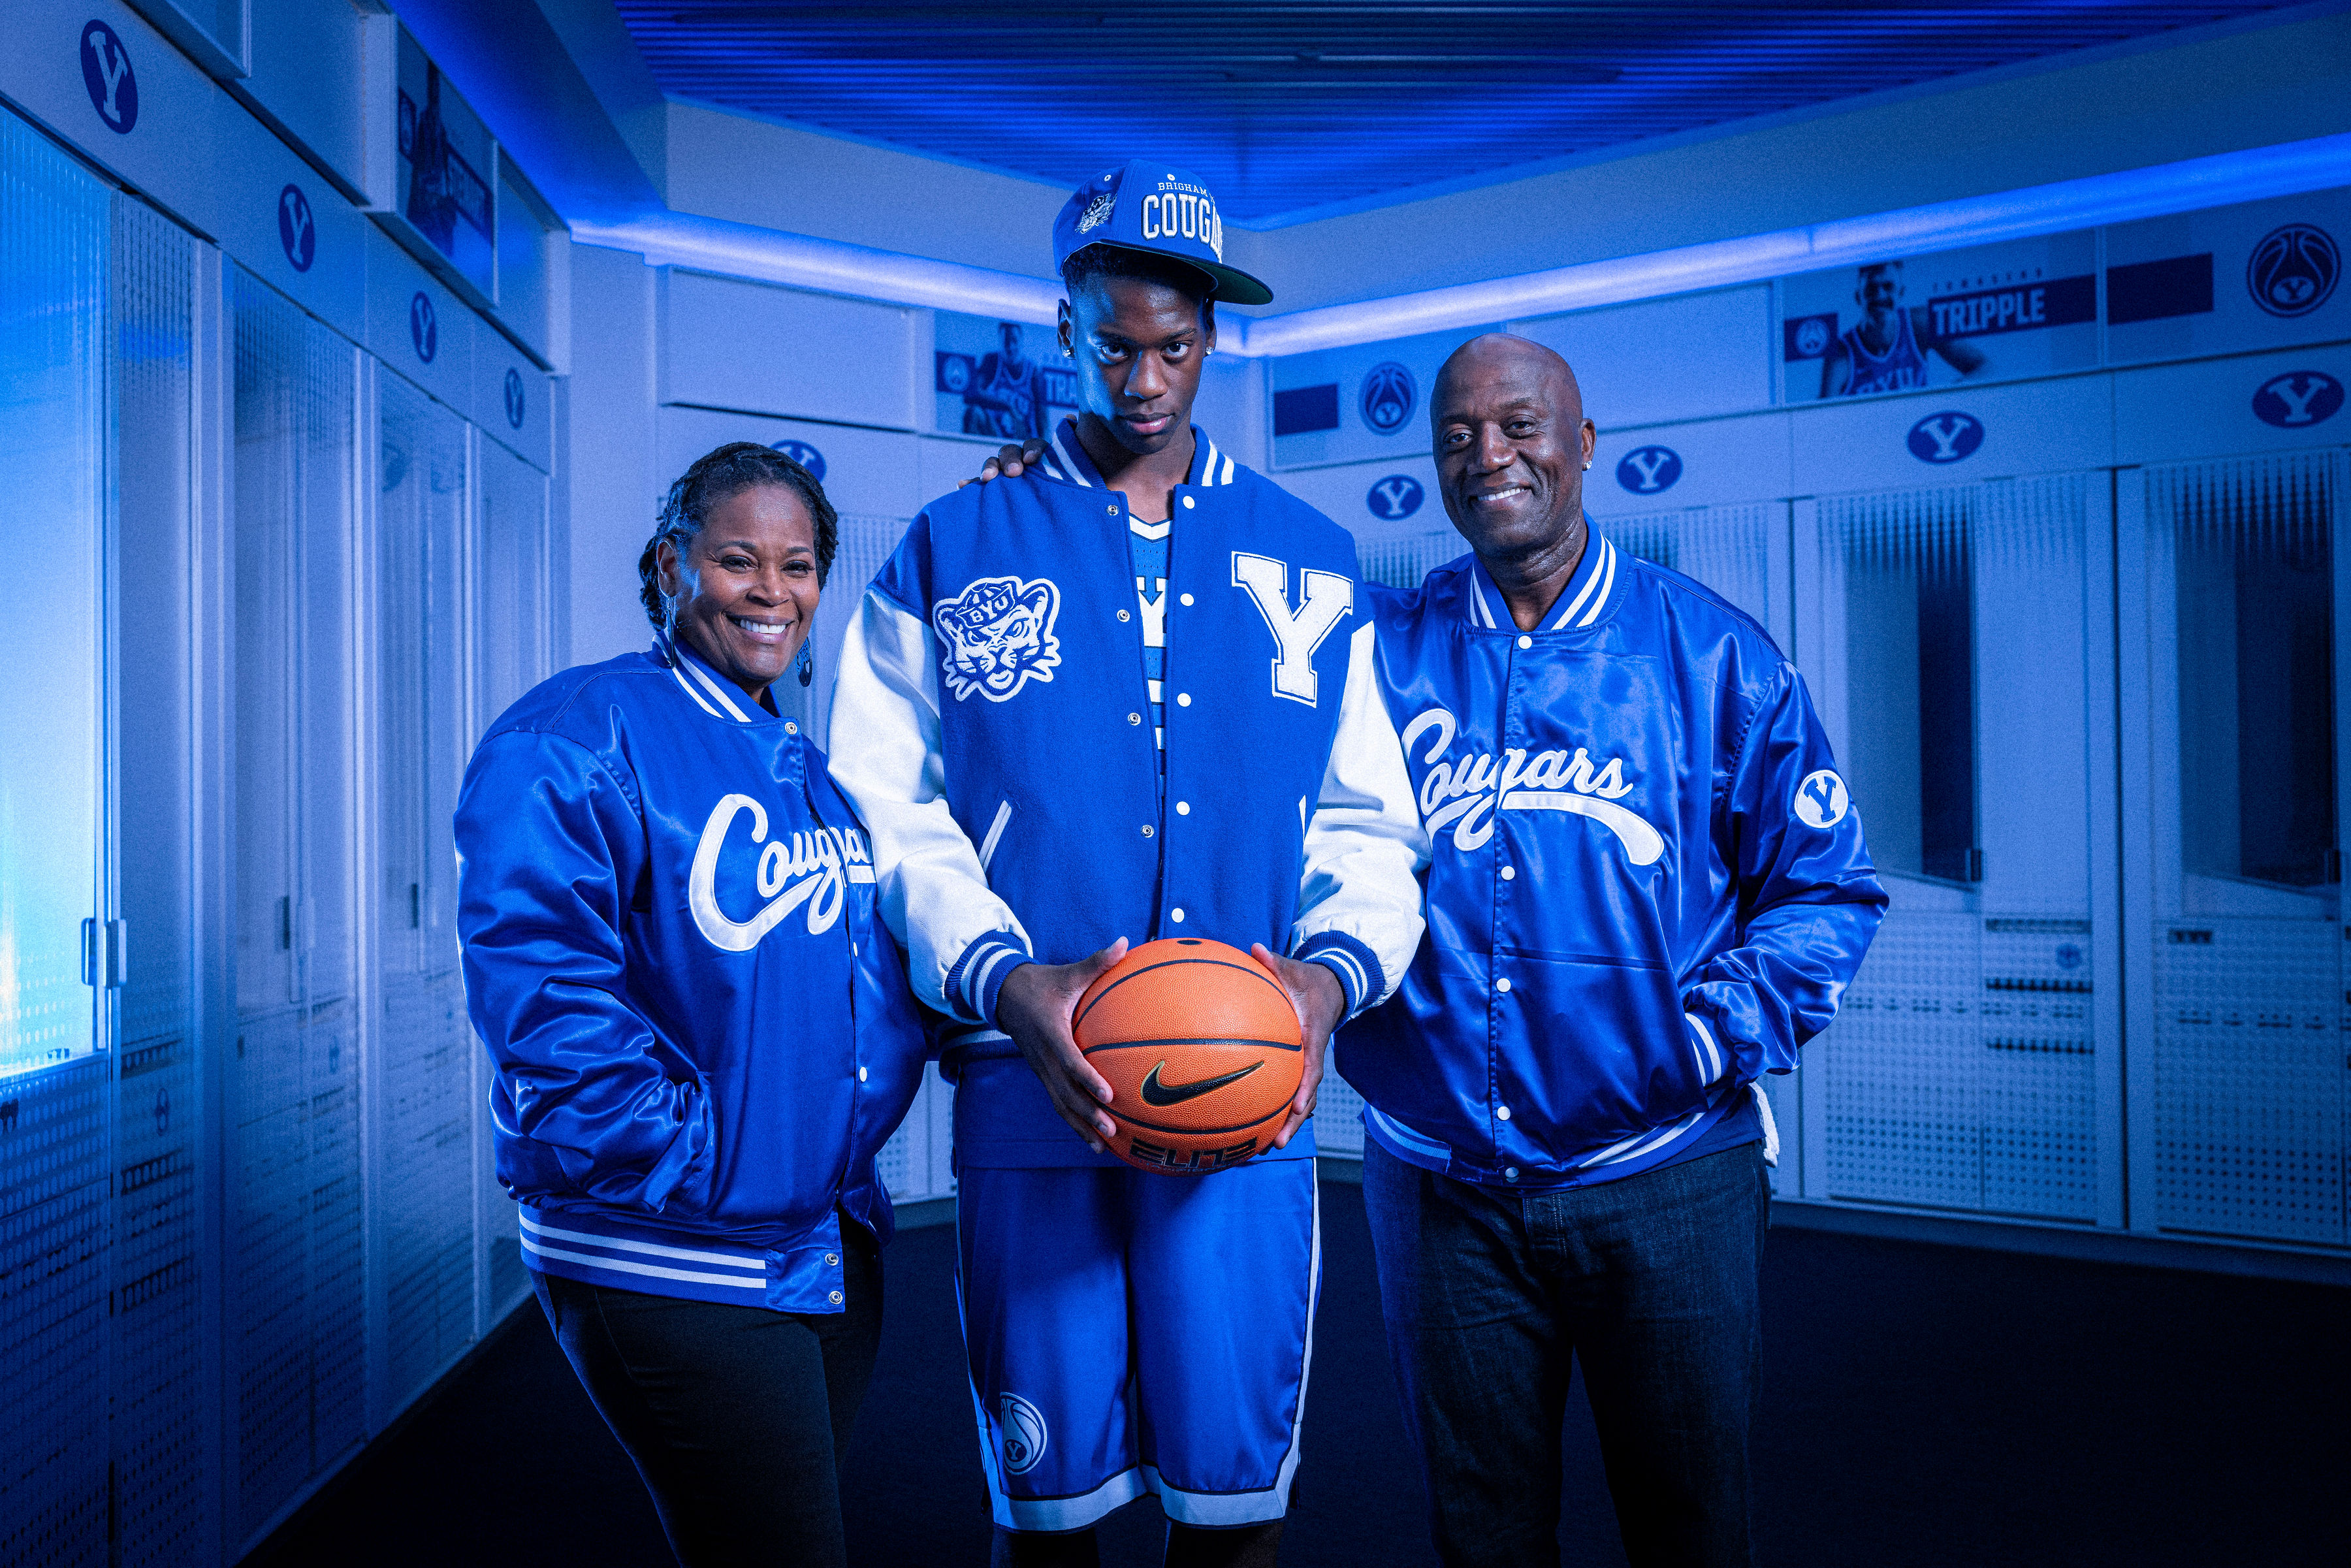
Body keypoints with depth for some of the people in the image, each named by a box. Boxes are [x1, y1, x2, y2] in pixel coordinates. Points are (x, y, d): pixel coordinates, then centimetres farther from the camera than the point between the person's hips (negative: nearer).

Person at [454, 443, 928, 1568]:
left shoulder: (814, 770, 14)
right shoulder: (575, 740, -11)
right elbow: (541, 994, -20)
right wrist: (703, 1170, -20)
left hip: (835, 1252, 8)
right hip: (672, 1275, -8)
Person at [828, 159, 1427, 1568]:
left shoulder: (1308, 563, 13)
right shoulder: (953, 552, 9)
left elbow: (1370, 820, 11)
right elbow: (890, 811, 2)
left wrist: (1333, 970, -9)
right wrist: (1006, 980, -14)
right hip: (1034, 1080, -1)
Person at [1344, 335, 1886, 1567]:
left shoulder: (1712, 654, 0)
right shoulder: (1375, 650, 2)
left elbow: (1827, 886, 3)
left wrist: (1721, 1030, -8)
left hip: (1666, 1176, 0)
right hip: (1436, 1179, 1)